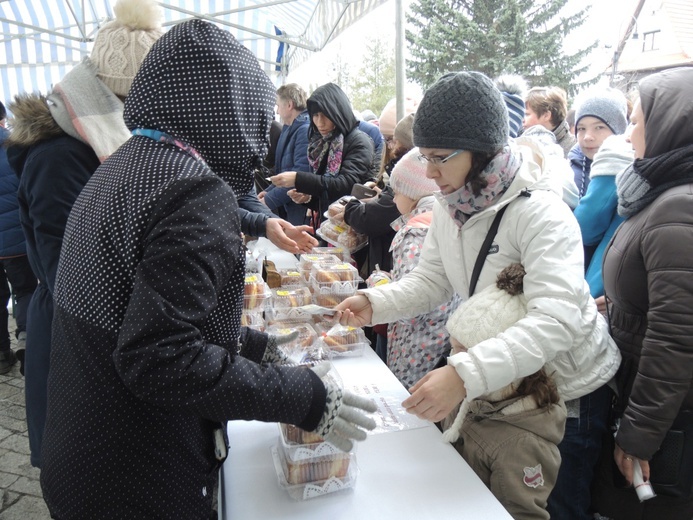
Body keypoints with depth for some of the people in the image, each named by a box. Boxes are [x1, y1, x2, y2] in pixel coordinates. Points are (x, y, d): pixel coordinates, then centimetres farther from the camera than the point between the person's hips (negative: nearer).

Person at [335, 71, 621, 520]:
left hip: (568, 390, -6)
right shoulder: (450, 204, -7)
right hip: (501, 383, 6)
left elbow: (555, 321, -40)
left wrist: (465, 374, -53)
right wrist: (375, 303, -20)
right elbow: (432, 281, -2)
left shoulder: (540, 214, -30)